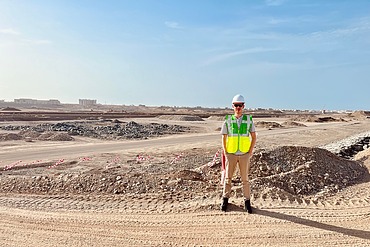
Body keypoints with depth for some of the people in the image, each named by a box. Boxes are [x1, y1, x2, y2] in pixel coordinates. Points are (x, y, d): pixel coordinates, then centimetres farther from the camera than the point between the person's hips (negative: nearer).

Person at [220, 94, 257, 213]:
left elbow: (254, 137, 3)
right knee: (228, 177, 9)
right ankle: (225, 199, 25)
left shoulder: (249, 119, -2)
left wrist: (250, 152, -5)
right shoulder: (228, 120, -3)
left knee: (245, 178, 7)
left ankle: (247, 202, 21)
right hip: (231, 154, 0)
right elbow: (223, 138, 2)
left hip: (244, 155, 0)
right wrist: (225, 153, -4)